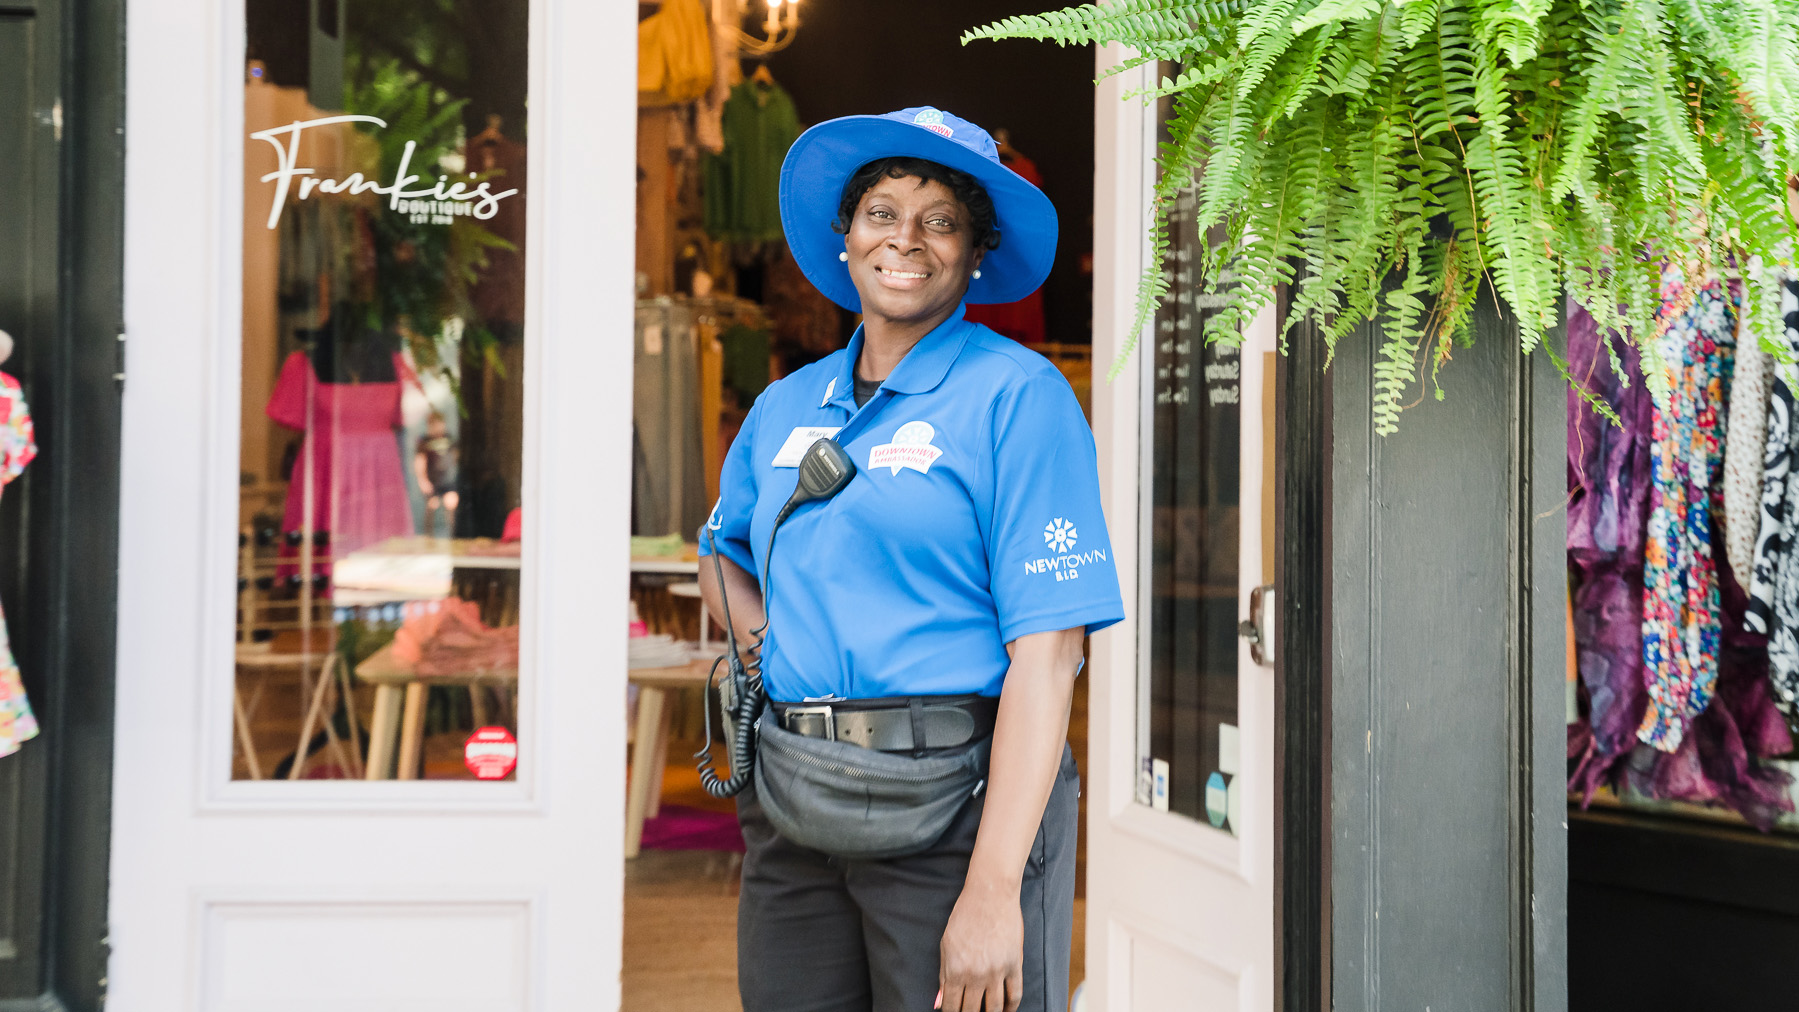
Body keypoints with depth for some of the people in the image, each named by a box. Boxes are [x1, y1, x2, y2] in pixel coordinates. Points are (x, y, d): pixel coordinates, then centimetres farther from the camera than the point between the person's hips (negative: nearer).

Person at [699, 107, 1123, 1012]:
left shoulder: (1017, 394, -5)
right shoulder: (785, 408, 12)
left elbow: (1047, 649, -13)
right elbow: (723, 558, 31)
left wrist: (993, 891, -20)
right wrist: (771, 643, 6)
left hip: (958, 800, -5)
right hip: (793, 803, 5)